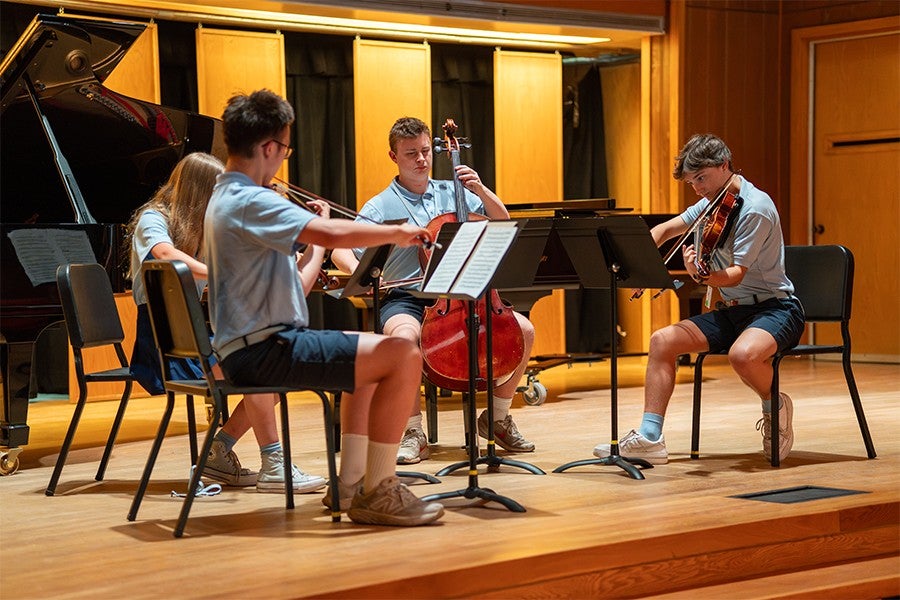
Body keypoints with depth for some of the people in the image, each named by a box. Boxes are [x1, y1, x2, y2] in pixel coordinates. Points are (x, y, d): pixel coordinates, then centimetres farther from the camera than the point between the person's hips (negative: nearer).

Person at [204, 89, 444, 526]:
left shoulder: (225, 198, 16)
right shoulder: (251, 202, -18)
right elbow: (333, 234, -30)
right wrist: (400, 232, -16)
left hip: (249, 346, 11)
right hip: (262, 351, -11)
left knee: (372, 355, 29)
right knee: (404, 356, -18)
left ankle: (350, 481, 26)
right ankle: (376, 492, -10)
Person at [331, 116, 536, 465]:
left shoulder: (452, 194, 13)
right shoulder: (380, 207, 2)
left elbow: (502, 224, 15)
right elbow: (341, 250, -6)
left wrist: (481, 190, -2)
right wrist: (358, 272, -28)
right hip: (406, 300, -4)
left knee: (524, 329, -14)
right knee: (404, 336, -39)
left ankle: (498, 418, 5)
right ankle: (414, 433, -23)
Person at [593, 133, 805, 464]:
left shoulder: (756, 207, -17)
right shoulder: (711, 204, 8)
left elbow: (736, 275, -24)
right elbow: (665, 229, 20)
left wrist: (702, 276, -43)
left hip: (774, 307, -8)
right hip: (731, 310, 8)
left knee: (743, 354, -39)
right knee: (662, 340, -8)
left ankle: (774, 406, -5)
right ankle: (649, 437, -9)